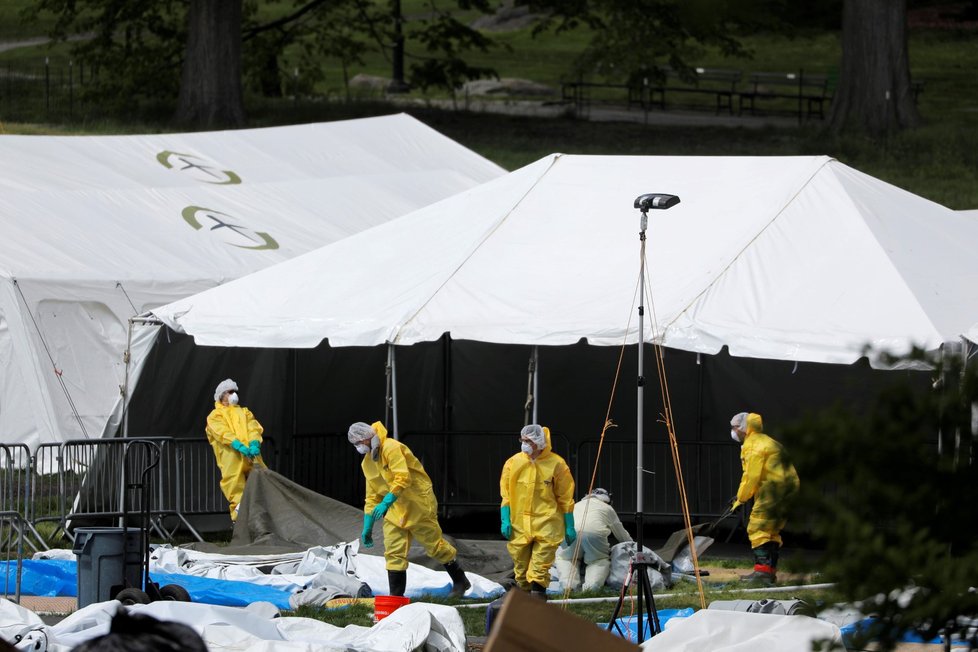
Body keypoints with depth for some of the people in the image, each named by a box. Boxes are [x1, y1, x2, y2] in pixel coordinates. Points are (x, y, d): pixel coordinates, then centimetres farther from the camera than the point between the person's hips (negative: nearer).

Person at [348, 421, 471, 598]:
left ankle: (460, 582, 19)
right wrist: (367, 527, 12)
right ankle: (396, 595, -3)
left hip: (418, 504, -7)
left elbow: (403, 478, -28)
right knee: (394, 553, -4)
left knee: (435, 546, 3)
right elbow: (372, 496, 16)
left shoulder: (392, 448, -17)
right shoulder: (368, 463, 10)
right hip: (395, 510, 7)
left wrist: (386, 503, -36)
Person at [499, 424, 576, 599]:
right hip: (519, 525, 3)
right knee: (521, 569, 8)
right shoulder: (513, 463, 5)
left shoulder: (556, 464, -1)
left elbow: (565, 498, 3)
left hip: (546, 525, -3)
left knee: (539, 571, -10)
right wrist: (505, 520, -1)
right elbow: (506, 494, 9)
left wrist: (569, 527, 4)